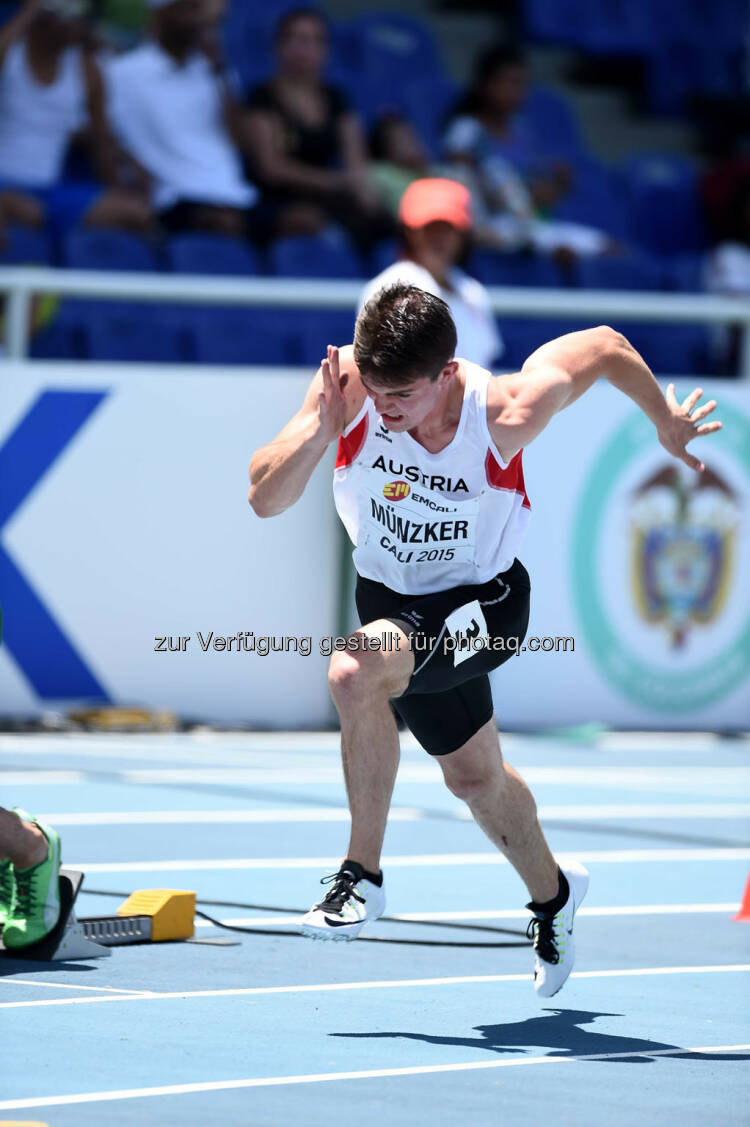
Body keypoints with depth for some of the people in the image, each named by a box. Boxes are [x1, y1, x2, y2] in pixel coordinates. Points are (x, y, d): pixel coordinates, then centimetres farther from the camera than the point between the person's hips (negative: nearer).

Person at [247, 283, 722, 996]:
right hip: (391, 597, 4)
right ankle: (552, 892, 52)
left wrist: (667, 423, 4)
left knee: (354, 673, -32)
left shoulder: (504, 414, -30)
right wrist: (318, 431, -40)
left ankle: (363, 873, -17)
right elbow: (264, 500, -23)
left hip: (483, 601, -4)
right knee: (475, 778, 21)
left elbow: (605, 344, -12)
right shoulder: (348, 385, -25)